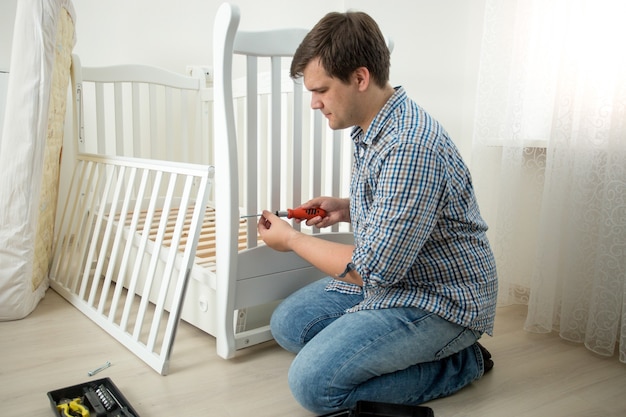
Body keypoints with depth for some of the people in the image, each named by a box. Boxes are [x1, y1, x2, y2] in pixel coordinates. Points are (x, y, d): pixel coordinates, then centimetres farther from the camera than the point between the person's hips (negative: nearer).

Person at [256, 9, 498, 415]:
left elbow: (374, 270, -27)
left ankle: (459, 364, -2)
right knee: (287, 323, 11)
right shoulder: (373, 129, 3)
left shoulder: (410, 146, -30)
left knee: (313, 381, -18)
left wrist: (291, 238, -14)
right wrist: (347, 208, 1)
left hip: (441, 301, -10)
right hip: (390, 275, 10)